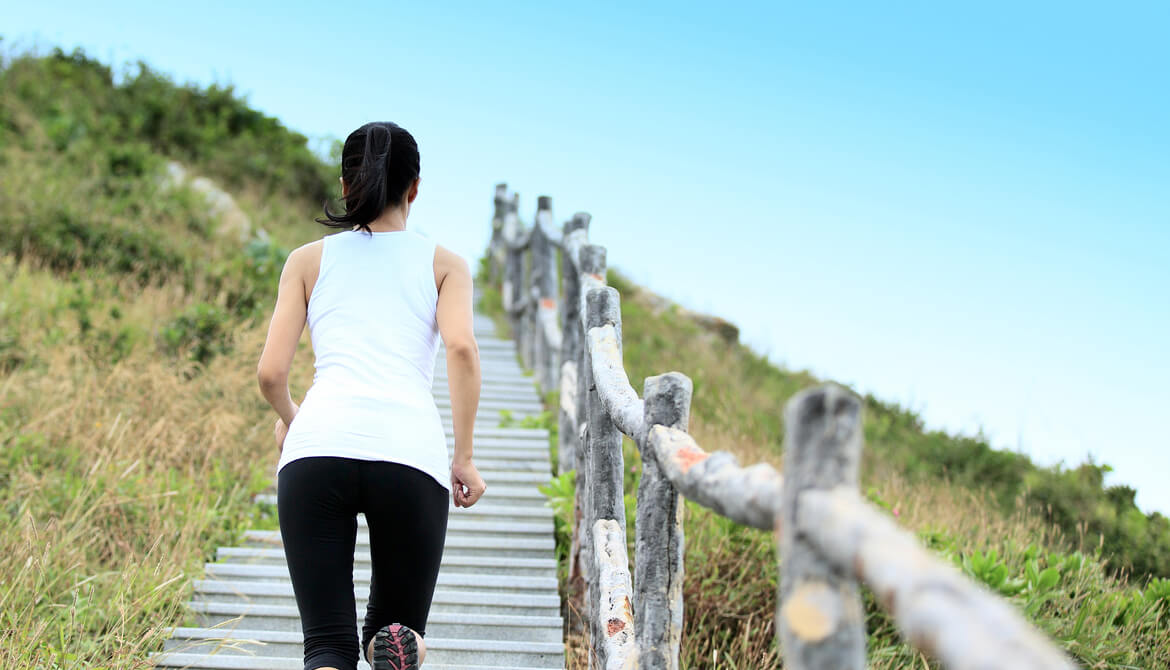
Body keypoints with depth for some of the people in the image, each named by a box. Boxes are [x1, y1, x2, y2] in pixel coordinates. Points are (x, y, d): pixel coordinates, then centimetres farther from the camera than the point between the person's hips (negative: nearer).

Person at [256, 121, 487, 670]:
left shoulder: (308, 260, 20)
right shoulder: (445, 264, 18)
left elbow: (270, 371, 12)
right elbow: (462, 347, -1)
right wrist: (463, 457, 5)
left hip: (317, 451, 0)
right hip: (410, 454, 0)